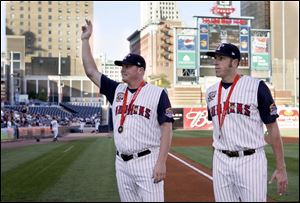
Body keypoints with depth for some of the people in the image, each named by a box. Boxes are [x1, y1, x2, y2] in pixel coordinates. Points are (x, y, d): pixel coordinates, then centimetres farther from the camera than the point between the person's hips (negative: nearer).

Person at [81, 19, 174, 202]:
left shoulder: (157, 93, -4)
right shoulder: (116, 90, 12)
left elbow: (167, 129, -8)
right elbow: (91, 71, 11)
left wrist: (161, 162, -16)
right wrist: (85, 39, 7)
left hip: (147, 162, -5)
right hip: (121, 163, 6)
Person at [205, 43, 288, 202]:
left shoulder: (257, 87, -7)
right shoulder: (211, 92, 9)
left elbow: (272, 127, -6)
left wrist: (281, 168, -7)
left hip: (250, 160, -5)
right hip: (220, 161, 5)